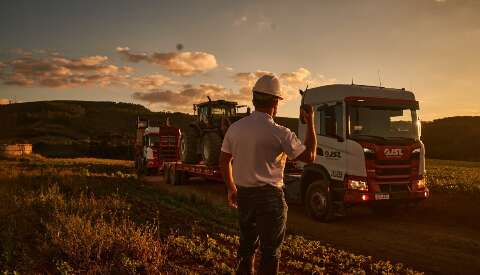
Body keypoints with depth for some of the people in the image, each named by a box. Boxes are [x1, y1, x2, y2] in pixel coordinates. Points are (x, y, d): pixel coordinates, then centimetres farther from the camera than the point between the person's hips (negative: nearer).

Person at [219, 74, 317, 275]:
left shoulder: (235, 128, 1)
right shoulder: (279, 133, -16)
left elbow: (224, 161, 9)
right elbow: (309, 156, -6)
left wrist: (231, 188, 21)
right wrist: (310, 122, 1)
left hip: (243, 194, 6)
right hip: (270, 196, -6)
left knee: (247, 243, 20)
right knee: (270, 249, 8)